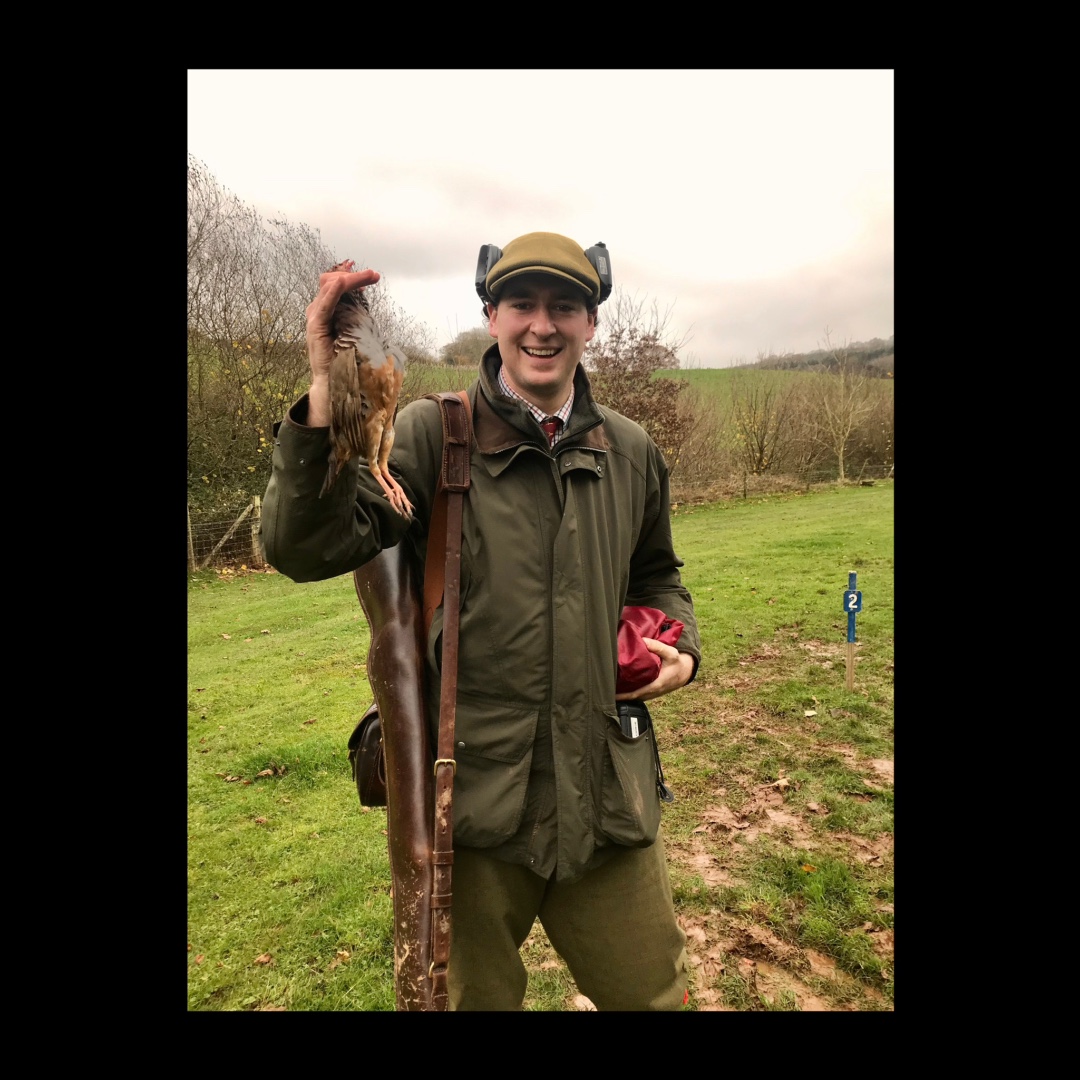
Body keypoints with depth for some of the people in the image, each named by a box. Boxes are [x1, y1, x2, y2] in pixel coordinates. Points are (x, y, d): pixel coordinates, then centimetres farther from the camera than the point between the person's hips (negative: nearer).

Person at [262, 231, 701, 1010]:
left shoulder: (632, 453, 5)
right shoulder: (432, 435, -8)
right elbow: (306, 550, -19)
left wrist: (680, 645, 1)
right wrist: (326, 396, -30)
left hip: (608, 792, 4)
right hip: (475, 794, -3)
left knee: (653, 993, 22)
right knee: (475, 995, 21)